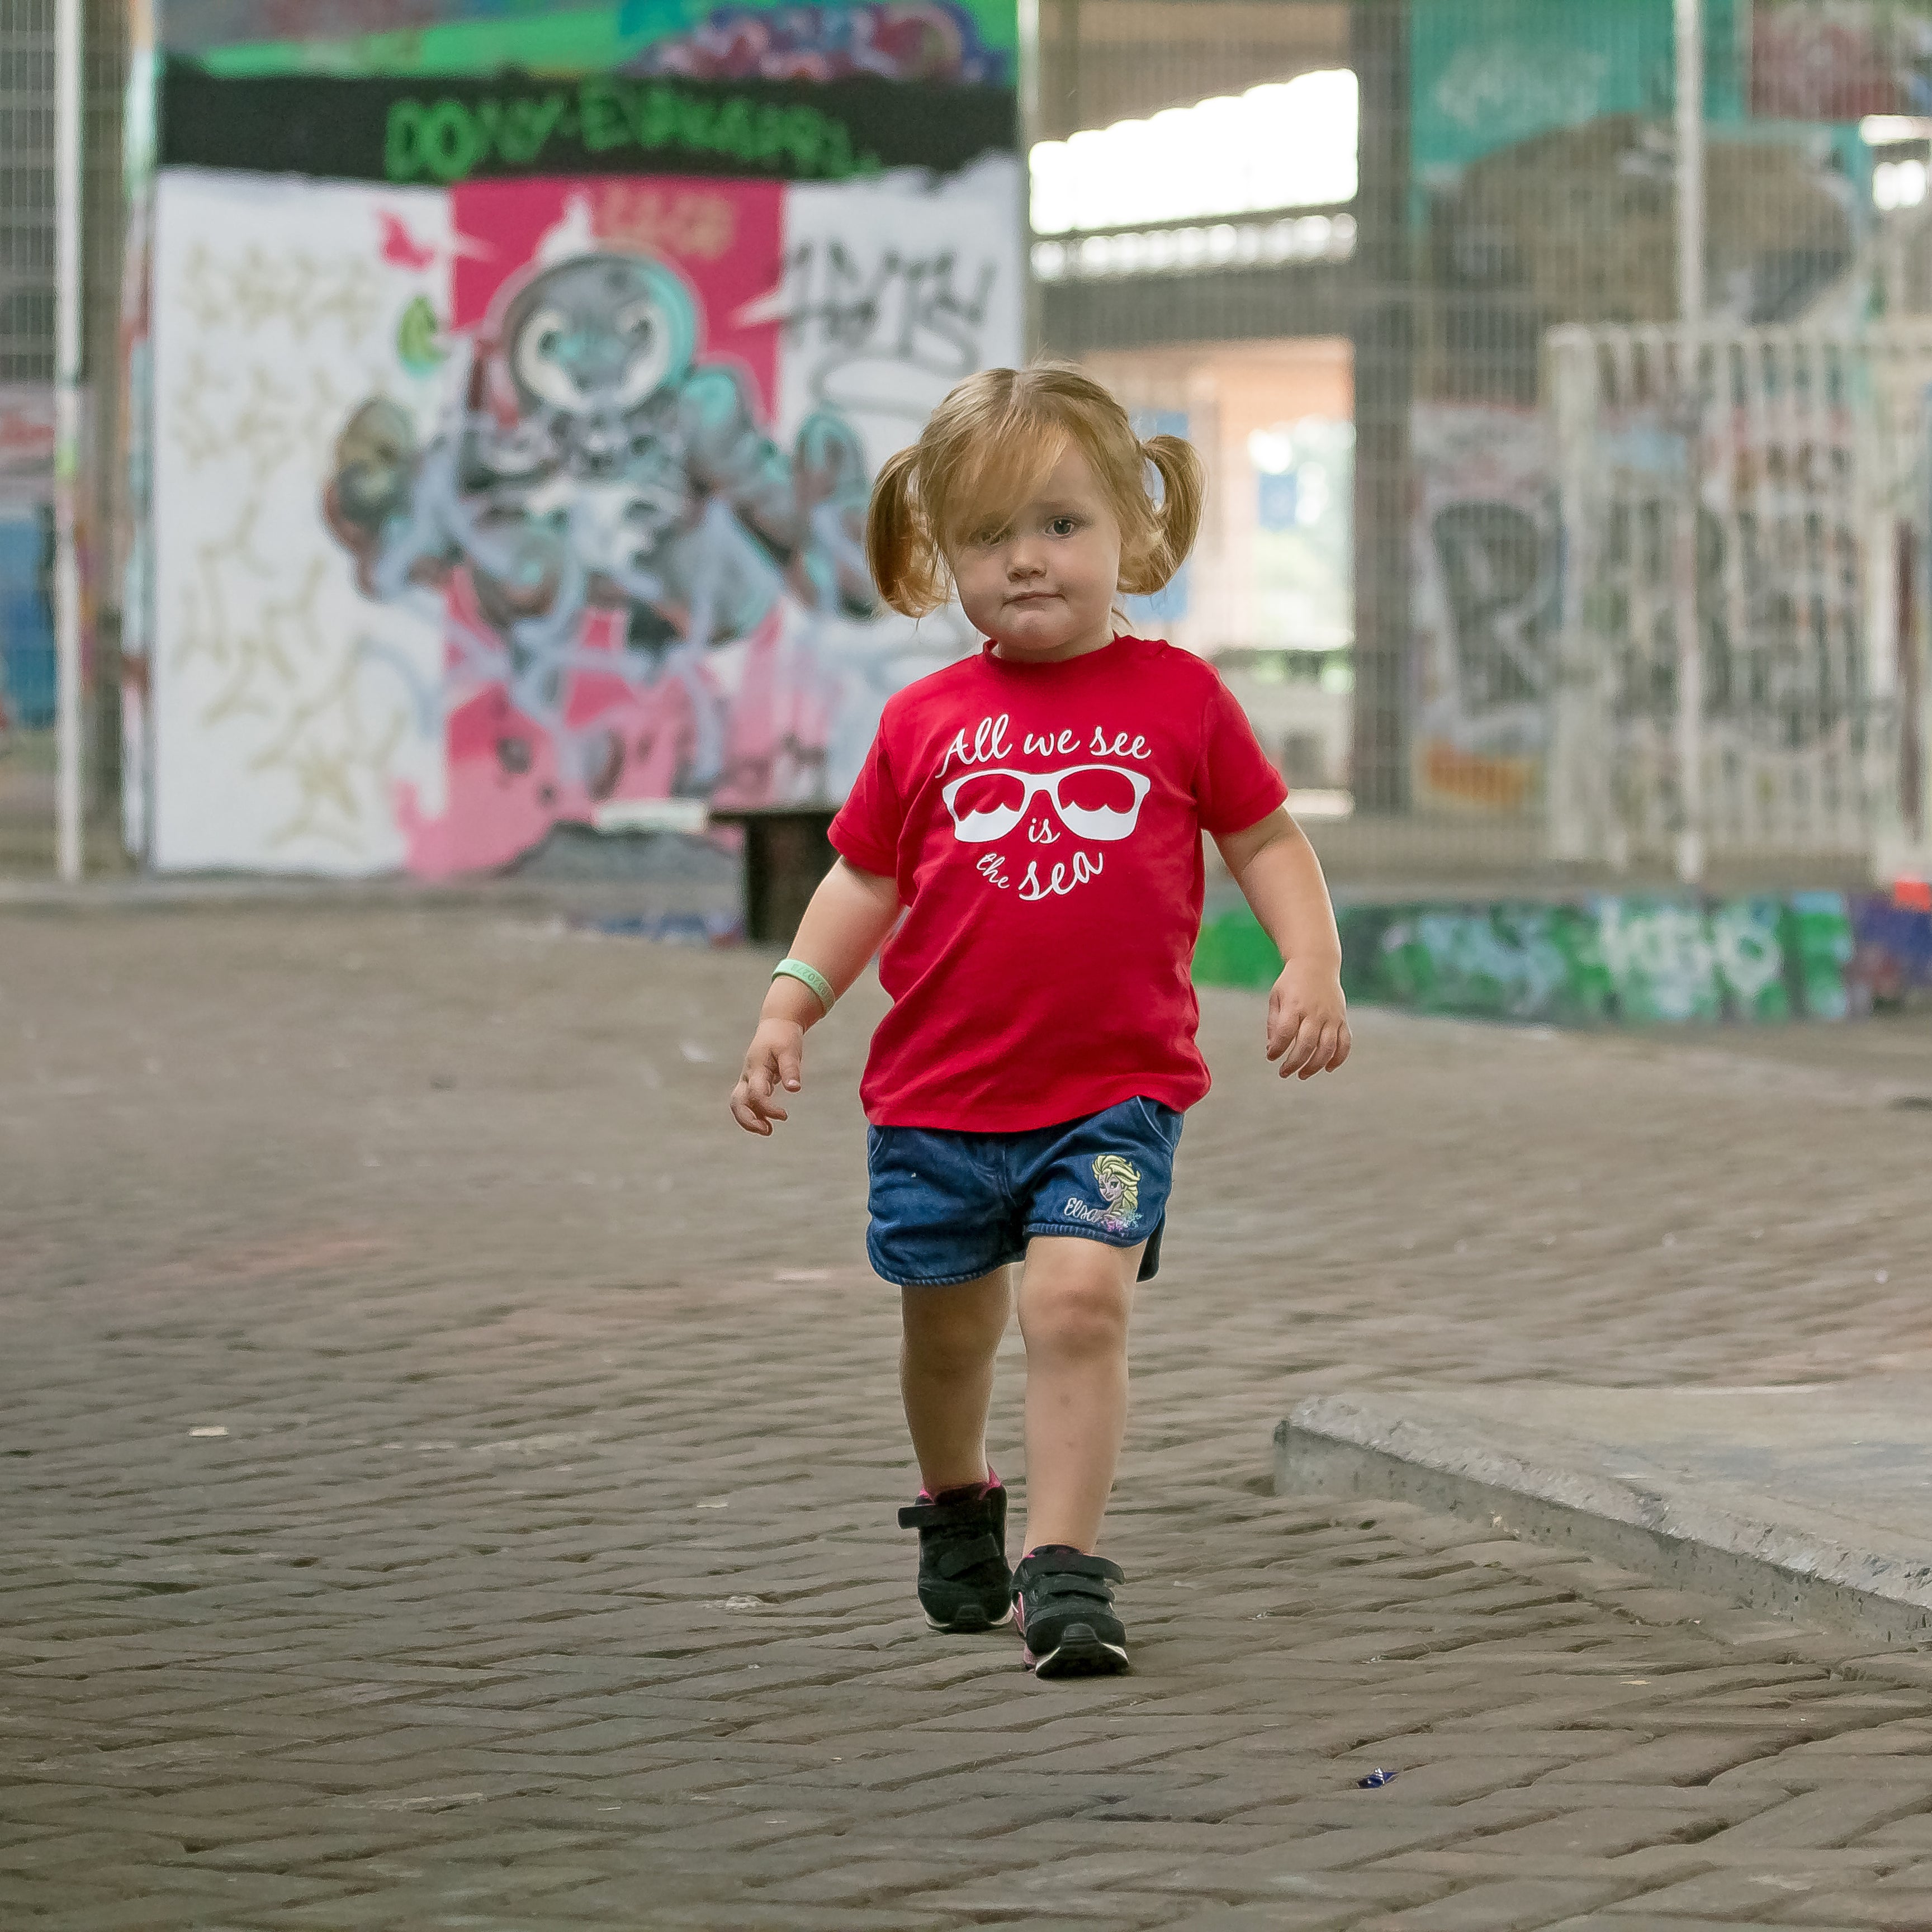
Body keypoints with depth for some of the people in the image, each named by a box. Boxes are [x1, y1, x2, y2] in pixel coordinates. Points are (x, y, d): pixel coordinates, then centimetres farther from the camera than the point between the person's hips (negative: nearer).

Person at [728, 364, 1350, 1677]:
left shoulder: (1178, 698, 0)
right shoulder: (927, 723, 3)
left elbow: (1267, 839, 7)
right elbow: (867, 881, 10)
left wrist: (1312, 963, -7)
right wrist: (789, 1007, 0)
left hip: (1116, 1089, -2)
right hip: (940, 1093, 2)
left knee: (1081, 1299, -19)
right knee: (950, 1324, 15)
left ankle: (1065, 1571, -16)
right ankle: (958, 1508, 43)